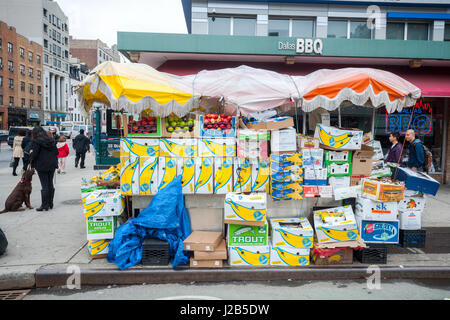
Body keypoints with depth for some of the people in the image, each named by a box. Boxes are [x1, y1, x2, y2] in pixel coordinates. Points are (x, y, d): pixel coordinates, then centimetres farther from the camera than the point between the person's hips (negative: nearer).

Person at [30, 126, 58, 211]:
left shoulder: (35, 141, -9)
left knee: (44, 185, -3)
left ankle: (45, 205, 2)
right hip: (52, 165, 6)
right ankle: (50, 204, 19)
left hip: (42, 166, -6)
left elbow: (34, 154, -14)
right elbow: (56, 152, 9)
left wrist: (32, 164, 2)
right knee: (50, 184, 12)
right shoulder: (51, 140, 8)